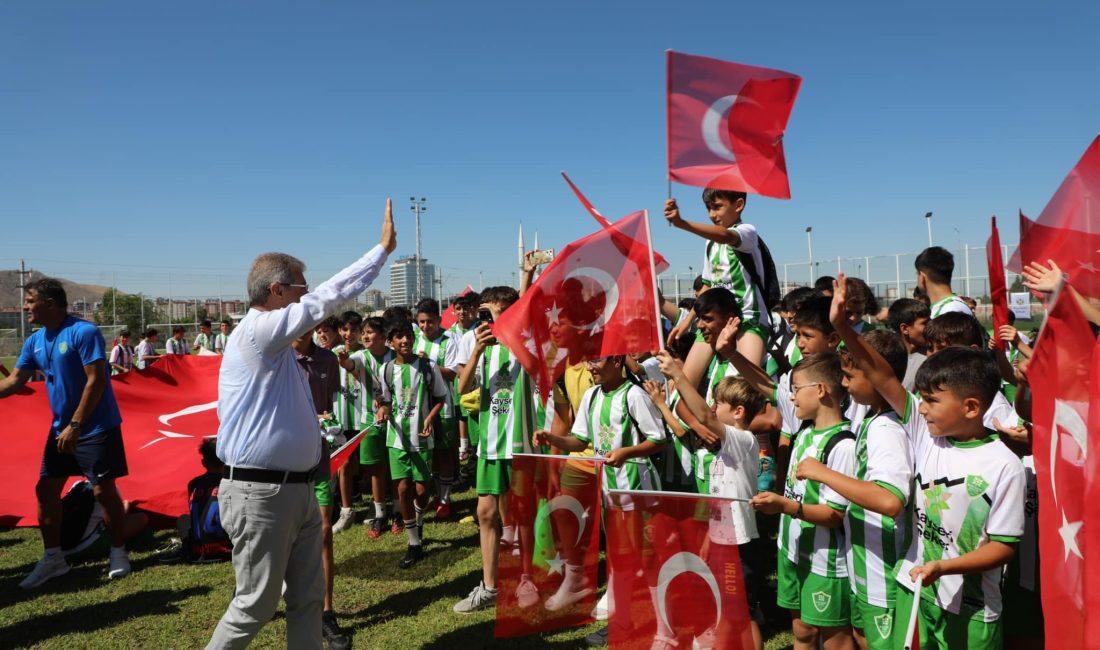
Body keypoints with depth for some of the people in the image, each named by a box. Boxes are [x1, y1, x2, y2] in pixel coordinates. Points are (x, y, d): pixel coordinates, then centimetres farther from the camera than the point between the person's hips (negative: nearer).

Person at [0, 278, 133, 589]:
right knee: (45, 489, 9)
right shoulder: (35, 341, 7)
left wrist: (75, 426, -21)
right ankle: (53, 558, 22)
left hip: (96, 428, -8)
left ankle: (119, 553, 15)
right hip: (61, 429, 8)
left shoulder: (82, 332, -17)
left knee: (103, 490, -1)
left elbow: (95, 381, -21)